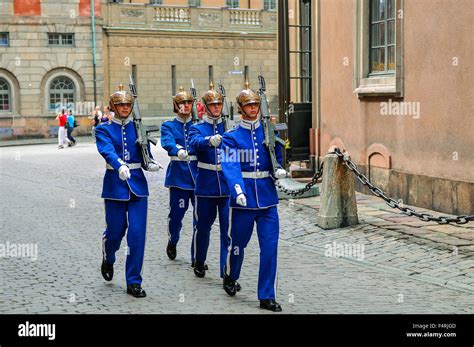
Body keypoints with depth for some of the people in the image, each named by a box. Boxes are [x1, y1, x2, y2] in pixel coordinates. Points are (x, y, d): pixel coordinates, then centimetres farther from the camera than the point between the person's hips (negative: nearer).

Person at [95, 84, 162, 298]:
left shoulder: (137, 127, 10)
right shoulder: (104, 129, -1)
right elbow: (107, 150, -20)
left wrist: (151, 164, -20)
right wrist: (120, 166, -40)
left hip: (137, 184, 2)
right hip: (115, 185, -2)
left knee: (137, 233, -5)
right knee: (116, 231, 5)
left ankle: (134, 282, 3)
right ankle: (108, 259, 41)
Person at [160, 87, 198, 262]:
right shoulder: (169, 126, 6)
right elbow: (167, 143, -15)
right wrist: (178, 151, -38)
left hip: (199, 174, 1)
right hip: (178, 174, -1)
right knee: (177, 212, 3)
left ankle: (197, 256, 7)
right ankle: (172, 242, 35)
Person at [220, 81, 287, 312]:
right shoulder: (232, 137, -3)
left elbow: (276, 160, 17)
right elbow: (230, 166, -17)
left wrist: (279, 171, -7)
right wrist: (238, 190, -34)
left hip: (267, 198, 3)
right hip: (243, 198, -2)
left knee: (270, 247, -3)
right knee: (238, 243, 10)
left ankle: (267, 296, 4)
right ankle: (230, 277, 40)